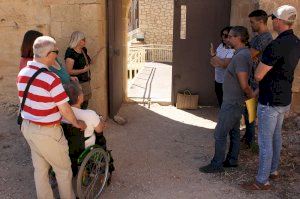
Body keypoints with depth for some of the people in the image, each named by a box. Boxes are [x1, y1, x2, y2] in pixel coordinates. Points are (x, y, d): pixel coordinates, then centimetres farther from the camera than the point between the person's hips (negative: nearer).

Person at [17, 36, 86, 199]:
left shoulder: (22, 73, -2)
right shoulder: (51, 79, -26)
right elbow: (65, 110, -19)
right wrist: (77, 123, -1)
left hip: (28, 127, 8)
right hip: (47, 132, -7)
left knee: (40, 169, 20)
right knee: (63, 169, 13)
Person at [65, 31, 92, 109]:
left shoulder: (84, 50, 7)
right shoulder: (70, 53, -18)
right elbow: (69, 71, -21)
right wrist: (83, 70, -19)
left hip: (86, 82, 8)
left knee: (85, 104, 14)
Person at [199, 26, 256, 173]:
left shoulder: (240, 56, -24)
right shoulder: (244, 53, 8)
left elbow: (244, 85, -26)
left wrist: (251, 95, -11)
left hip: (232, 103, -10)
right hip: (235, 101, 10)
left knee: (220, 133, -1)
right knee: (234, 132, 18)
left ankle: (217, 165, 9)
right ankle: (232, 160, 30)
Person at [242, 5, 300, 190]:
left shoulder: (276, 45, -25)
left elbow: (258, 75, -20)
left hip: (270, 101, -9)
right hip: (285, 99, 9)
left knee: (265, 141, 2)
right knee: (276, 136, 21)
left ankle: (262, 181, 13)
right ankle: (273, 170, 37)